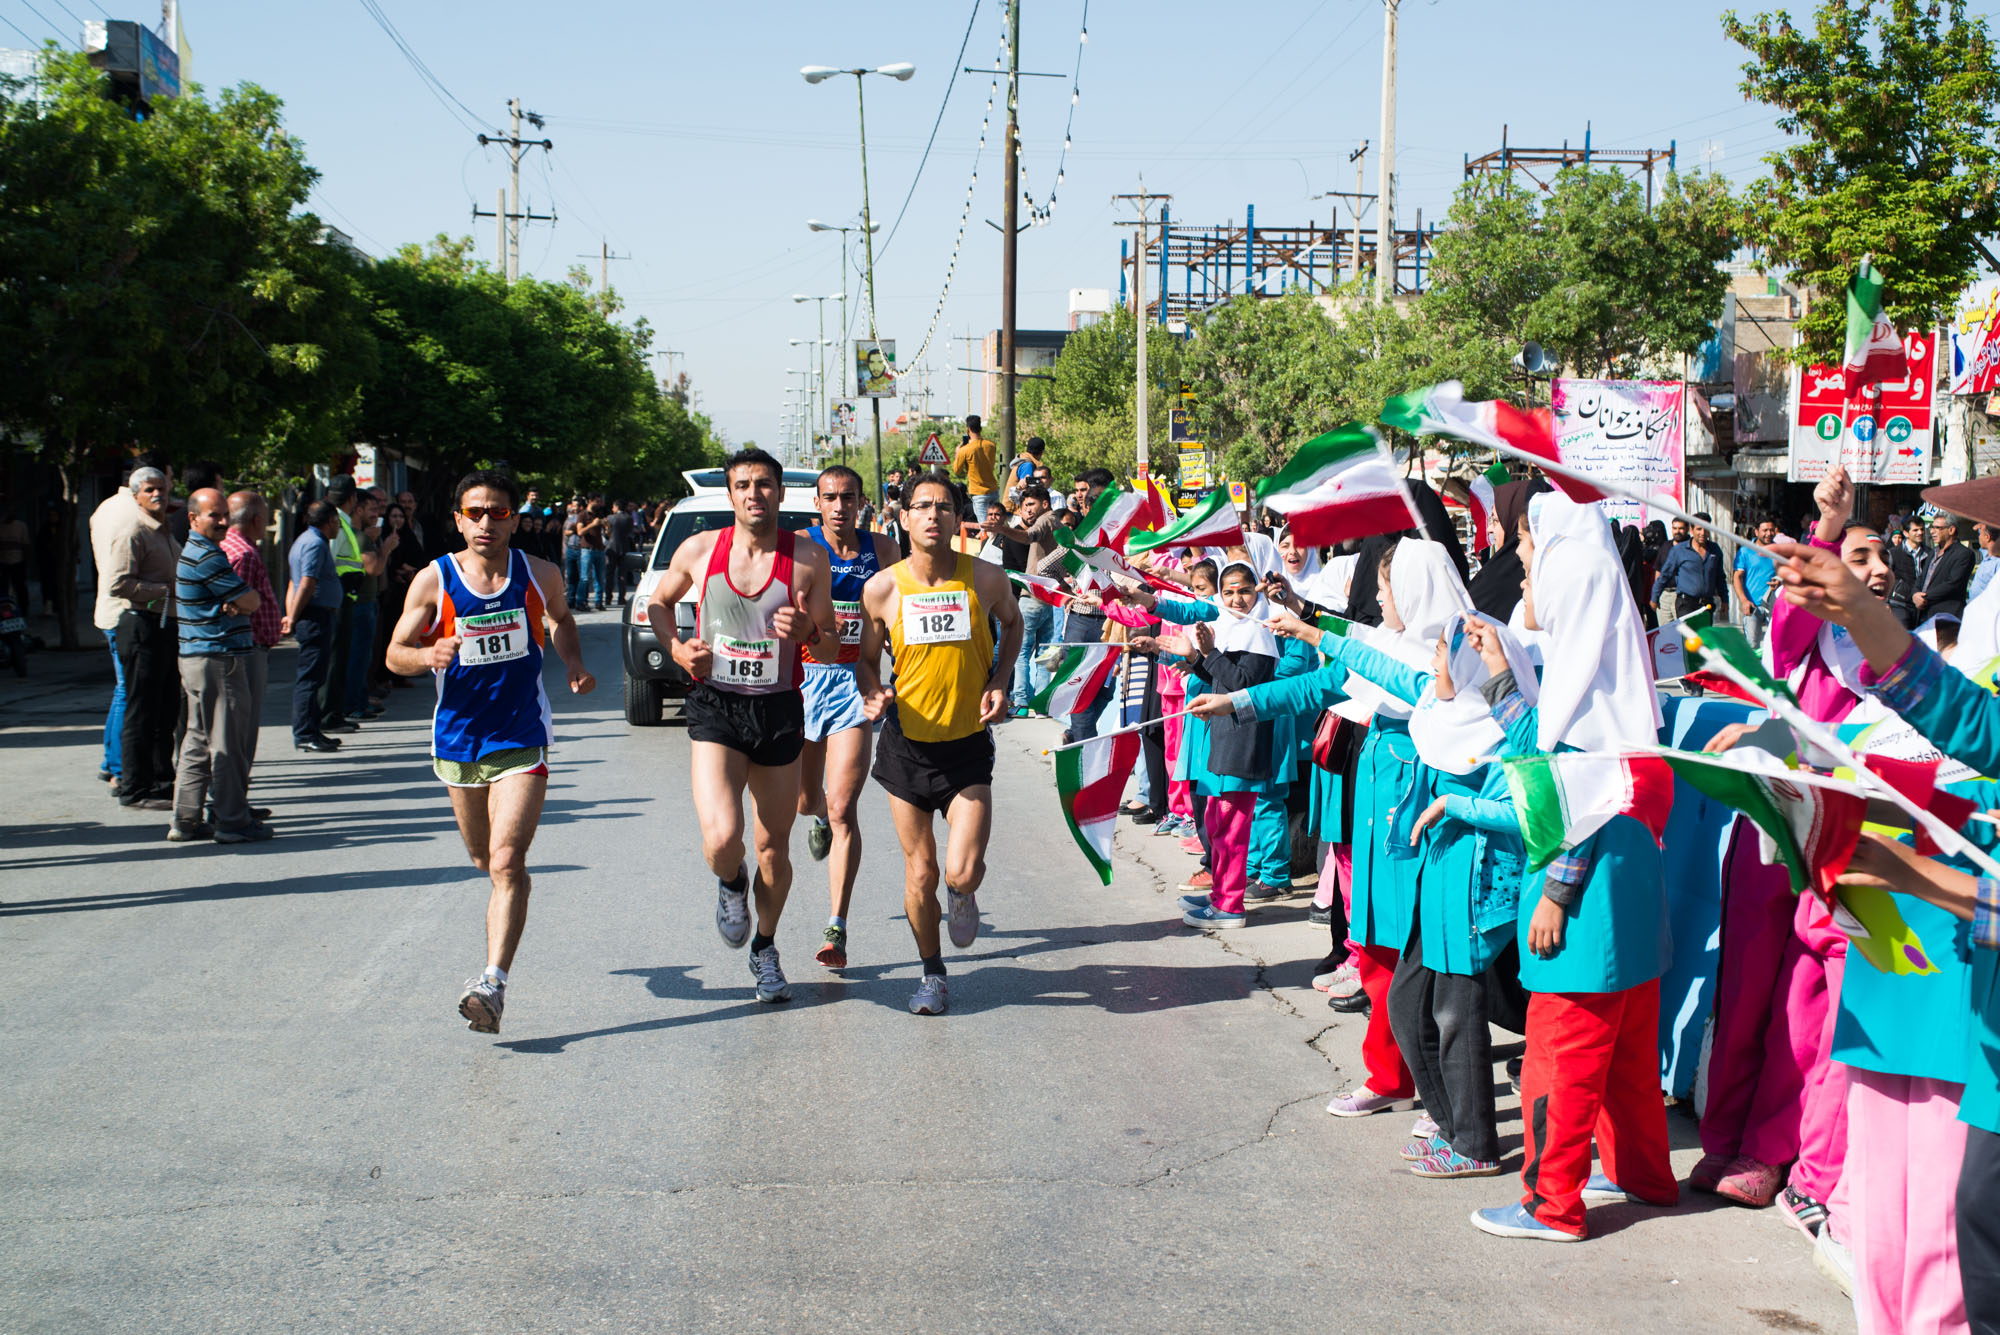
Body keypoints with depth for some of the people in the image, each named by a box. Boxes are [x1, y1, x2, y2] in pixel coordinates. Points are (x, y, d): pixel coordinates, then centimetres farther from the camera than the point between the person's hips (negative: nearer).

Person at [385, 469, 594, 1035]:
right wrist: (427, 655, -23)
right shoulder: (434, 580, -6)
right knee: (484, 857, 19)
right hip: (457, 738, 2)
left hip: (522, 739, -2)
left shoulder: (540, 575, -3)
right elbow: (395, 654, -1)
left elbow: (561, 618, 19)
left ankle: (493, 982, -20)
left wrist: (574, 664, 1)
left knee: (506, 861, -17)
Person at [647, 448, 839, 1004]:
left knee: (774, 847, 12)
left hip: (780, 709, 1)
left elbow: (830, 653, 0)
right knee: (722, 839, -20)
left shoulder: (809, 560, -4)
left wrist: (807, 633, -22)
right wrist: (676, 647, -2)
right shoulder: (698, 551, -3)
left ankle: (765, 949, 38)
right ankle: (730, 886, 18)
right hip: (716, 707, -1)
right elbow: (659, 601, 17)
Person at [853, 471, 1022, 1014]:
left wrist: (999, 683, 0)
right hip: (906, 744, 1)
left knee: (963, 872, -12)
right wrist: (871, 693, -15)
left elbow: (1012, 623, 14)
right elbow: (865, 658, 7)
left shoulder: (987, 579, -8)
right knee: (920, 874, 7)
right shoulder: (882, 588, -7)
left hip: (968, 745, -1)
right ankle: (932, 973, 30)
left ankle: (962, 895, 26)